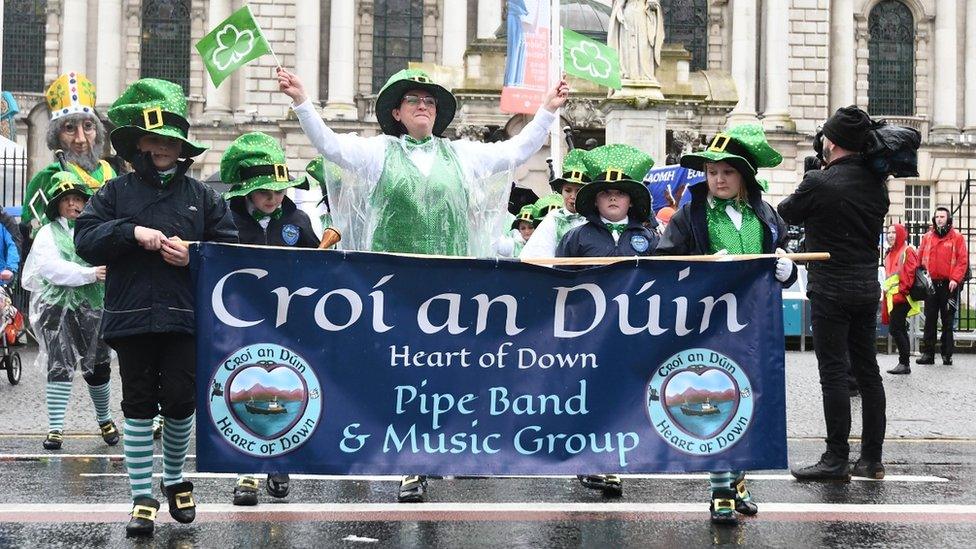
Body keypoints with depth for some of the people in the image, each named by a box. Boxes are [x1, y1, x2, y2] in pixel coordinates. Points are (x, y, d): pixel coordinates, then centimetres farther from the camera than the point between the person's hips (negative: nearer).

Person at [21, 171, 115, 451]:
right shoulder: (48, 233, 5)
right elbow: (51, 268, -10)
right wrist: (90, 274, -19)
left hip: (93, 309, 2)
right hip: (58, 309, -1)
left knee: (97, 368, 7)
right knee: (60, 368, -5)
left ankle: (105, 420, 27)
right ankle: (55, 428, -2)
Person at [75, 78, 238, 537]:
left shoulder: (202, 197, 9)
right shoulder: (115, 193, 8)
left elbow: (232, 251, 6)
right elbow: (86, 240, -2)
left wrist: (194, 257, -11)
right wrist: (132, 233, -15)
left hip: (185, 320, 0)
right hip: (130, 318, 0)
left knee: (180, 403, 1)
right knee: (139, 407, 4)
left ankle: (175, 479, 26)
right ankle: (142, 498, 11)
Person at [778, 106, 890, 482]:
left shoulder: (819, 183, -15)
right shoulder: (876, 183, 4)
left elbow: (786, 214, 1)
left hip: (831, 290, -6)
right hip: (868, 287, 7)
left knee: (834, 372, -4)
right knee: (867, 371, 10)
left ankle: (837, 460, -3)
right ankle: (871, 459, 14)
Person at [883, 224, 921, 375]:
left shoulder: (907, 251, -6)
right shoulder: (890, 253, 19)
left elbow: (909, 273, -14)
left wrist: (900, 293, -19)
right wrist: (885, 292, 18)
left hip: (901, 297, -9)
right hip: (891, 297, 9)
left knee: (895, 329, -13)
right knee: (900, 330, 9)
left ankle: (904, 363, -10)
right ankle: (904, 364, 12)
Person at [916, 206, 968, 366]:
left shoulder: (957, 237, 0)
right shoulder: (927, 237, 10)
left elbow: (963, 260, -5)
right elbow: (920, 258, 12)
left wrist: (955, 279, -14)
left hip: (949, 285, -3)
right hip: (931, 284, 3)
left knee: (948, 321, 2)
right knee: (930, 320, 3)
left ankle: (947, 354, 7)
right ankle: (928, 353, 5)